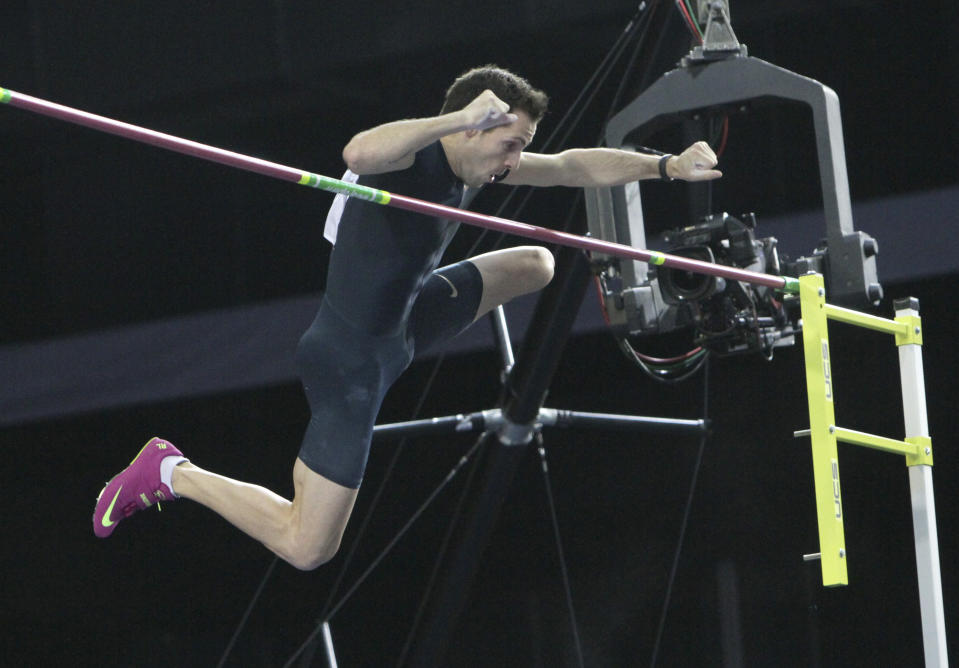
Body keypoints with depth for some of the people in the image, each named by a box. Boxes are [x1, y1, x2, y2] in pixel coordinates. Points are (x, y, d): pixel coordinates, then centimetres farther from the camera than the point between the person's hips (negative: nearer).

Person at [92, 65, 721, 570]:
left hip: (404, 317, 10)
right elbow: (361, 152, -52)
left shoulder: (476, 164, -2)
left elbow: (574, 166, 4)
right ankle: (174, 473, 7)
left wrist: (670, 166, -3)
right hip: (351, 361, -10)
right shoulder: (410, 157, -27)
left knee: (537, 263, 24)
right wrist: (460, 117, -51)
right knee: (306, 548, -10)